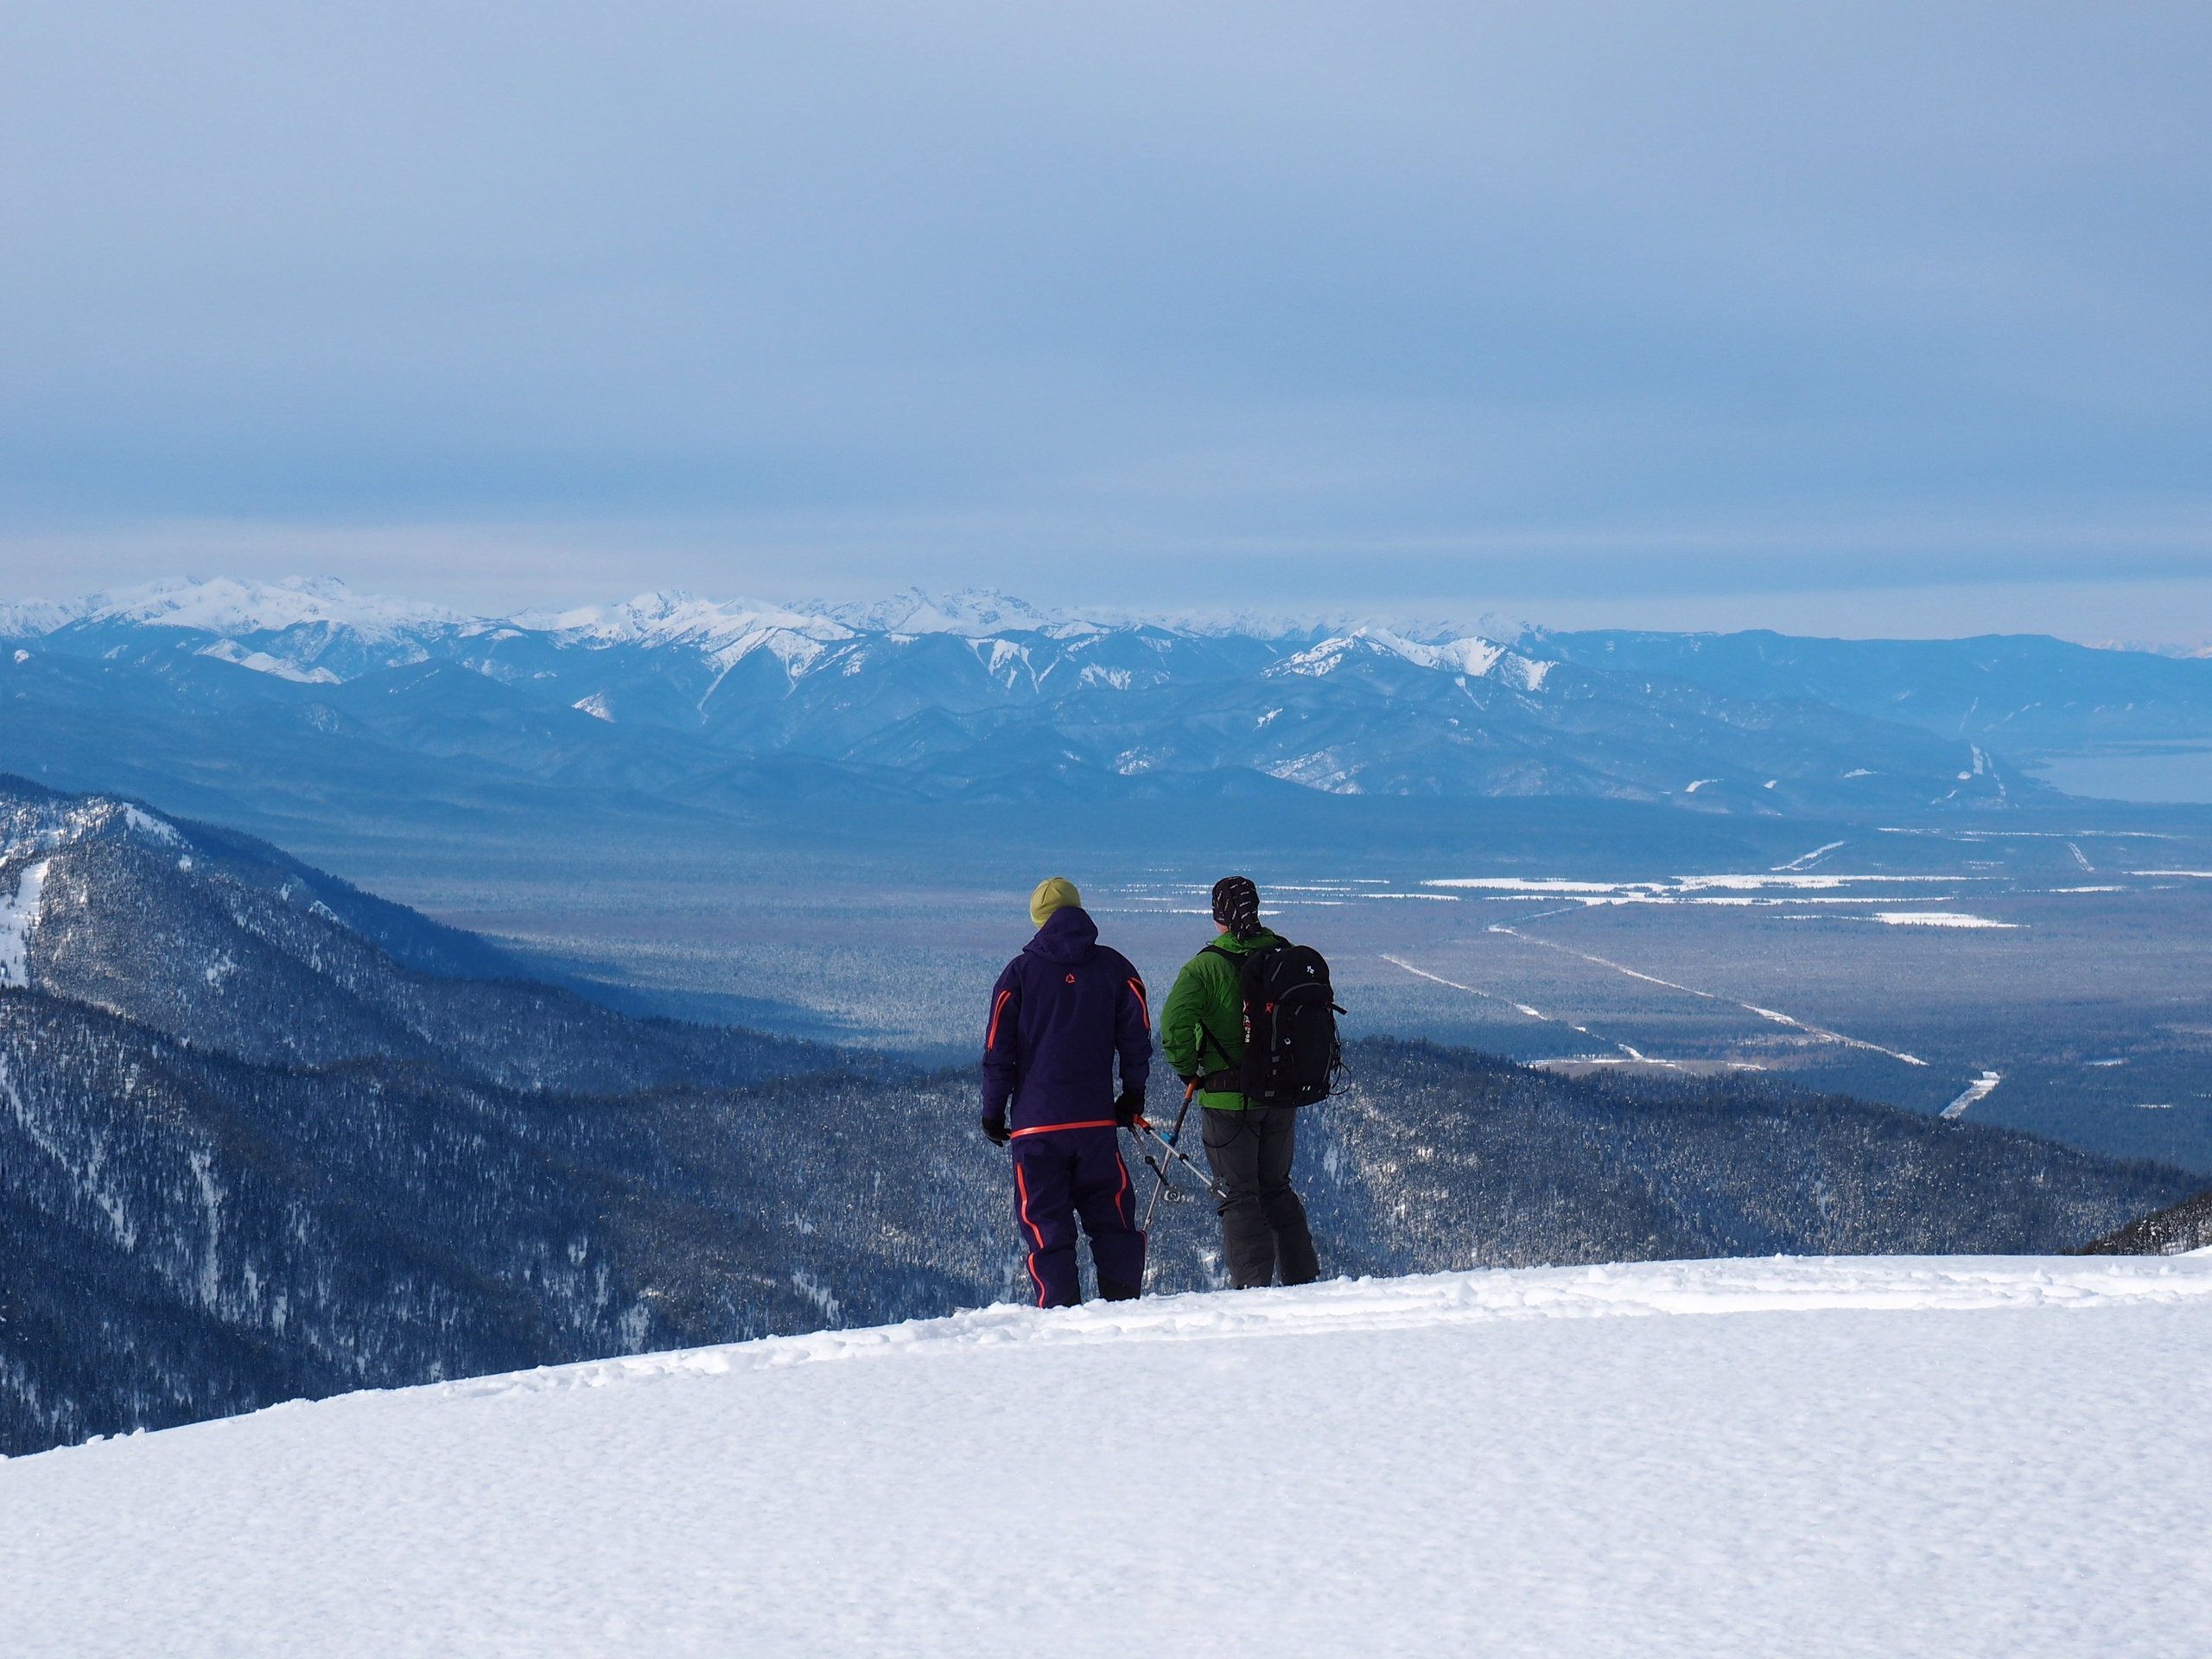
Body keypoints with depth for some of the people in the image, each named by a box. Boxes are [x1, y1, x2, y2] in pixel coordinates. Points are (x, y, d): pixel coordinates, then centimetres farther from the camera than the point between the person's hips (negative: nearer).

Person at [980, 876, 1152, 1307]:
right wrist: (1133, 1096, 19)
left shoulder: (1020, 972, 0)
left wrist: (993, 1111, 9)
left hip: (1036, 1122, -2)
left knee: (1045, 1224, 1)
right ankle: (1124, 1304, 6)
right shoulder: (1115, 968, 4)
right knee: (1112, 1221, 10)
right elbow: (1136, 1039, 7)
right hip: (1097, 1121, 2)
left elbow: (998, 1049, 1)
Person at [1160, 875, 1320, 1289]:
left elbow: (1175, 1023, -25)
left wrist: (1187, 1068, -9)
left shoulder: (1206, 966, -13)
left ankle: (1254, 1287, -4)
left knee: (1239, 1196, 2)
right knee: (1277, 1189, 19)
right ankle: (1305, 1280, 18)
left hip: (1229, 1099, -5)